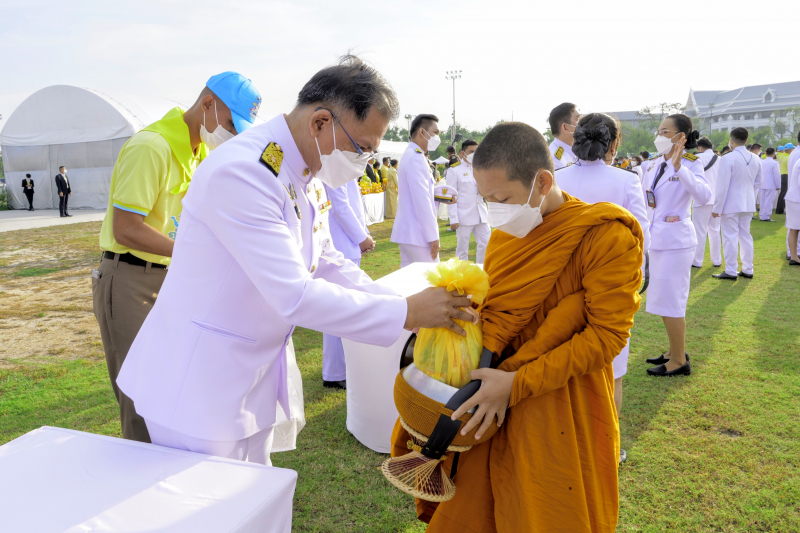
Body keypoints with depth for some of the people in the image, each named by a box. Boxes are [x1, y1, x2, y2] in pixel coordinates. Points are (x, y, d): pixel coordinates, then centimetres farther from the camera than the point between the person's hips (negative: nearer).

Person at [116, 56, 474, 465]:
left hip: (253, 382, 9)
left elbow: (326, 264, 10)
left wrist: (411, 305, -1)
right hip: (197, 388, -8)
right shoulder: (241, 173, -28)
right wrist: (406, 313, -24)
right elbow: (295, 297, -31)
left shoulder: (311, 176, 3)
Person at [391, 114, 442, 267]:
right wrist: (433, 236, -17)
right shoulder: (416, 158, -15)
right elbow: (421, 201, -19)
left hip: (407, 232, 10)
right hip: (417, 235, -10)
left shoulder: (410, 155, 17)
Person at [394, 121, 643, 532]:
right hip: (500, 406, 6)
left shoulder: (607, 237, -18)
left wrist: (517, 383, -23)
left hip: (560, 417, -5)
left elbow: (606, 335, -18)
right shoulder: (505, 232, 4)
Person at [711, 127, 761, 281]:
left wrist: (717, 208, -12)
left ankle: (731, 271, 2)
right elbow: (758, 183, 15)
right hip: (748, 204, 7)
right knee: (745, 236, 14)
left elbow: (722, 186, -17)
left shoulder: (728, 159, -16)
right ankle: (747, 269, 19)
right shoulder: (754, 159, 6)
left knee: (730, 237, -1)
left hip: (731, 205, -7)